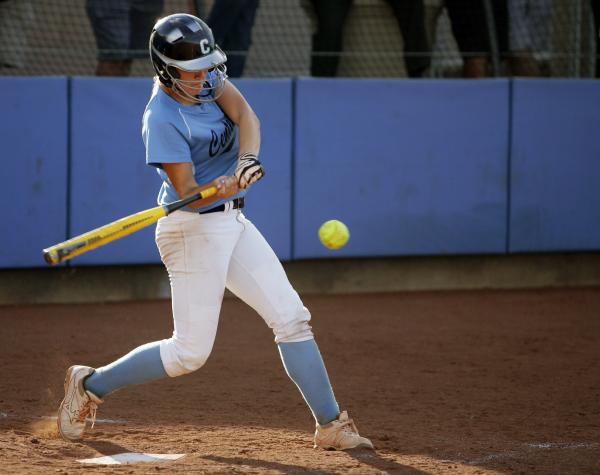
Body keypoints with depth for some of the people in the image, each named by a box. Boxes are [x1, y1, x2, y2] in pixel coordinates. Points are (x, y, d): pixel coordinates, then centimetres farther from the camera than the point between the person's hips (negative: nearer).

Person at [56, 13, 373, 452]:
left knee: (291, 317, 2)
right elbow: (187, 193, -22)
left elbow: (245, 115, -13)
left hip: (232, 223, 8)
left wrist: (247, 160, -32)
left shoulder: (210, 78, 1)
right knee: (190, 353, -4)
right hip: (195, 230, -8)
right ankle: (90, 385, 13)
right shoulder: (163, 119, -20)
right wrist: (222, 189, -43)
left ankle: (330, 424, 5)